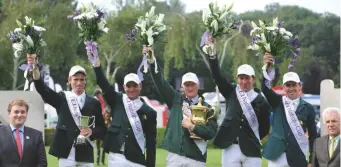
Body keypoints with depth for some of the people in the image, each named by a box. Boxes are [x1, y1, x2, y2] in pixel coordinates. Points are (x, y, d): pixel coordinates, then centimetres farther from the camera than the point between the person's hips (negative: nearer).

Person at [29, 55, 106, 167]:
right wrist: (35, 69, -27)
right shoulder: (62, 98, 6)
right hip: (67, 154, -1)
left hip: (86, 155, 1)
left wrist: (92, 132, -13)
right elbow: (43, 89, -11)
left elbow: (102, 129, 9)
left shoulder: (94, 103, 8)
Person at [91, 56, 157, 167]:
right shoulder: (117, 101, 7)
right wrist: (96, 62, -22)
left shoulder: (149, 112, 5)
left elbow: (151, 141, 4)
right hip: (116, 157, 0)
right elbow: (103, 84, -7)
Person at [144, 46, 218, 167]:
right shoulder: (176, 100, 10)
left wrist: (192, 127, -13)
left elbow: (211, 132, -4)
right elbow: (160, 83, 0)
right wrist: (152, 62, -11)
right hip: (175, 156, 1)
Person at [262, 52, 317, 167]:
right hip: (277, 156, 1)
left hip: (298, 158, 0)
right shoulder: (277, 102, 5)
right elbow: (265, 88, -13)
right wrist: (266, 67, -30)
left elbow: (313, 135, 5)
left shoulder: (308, 108, 2)